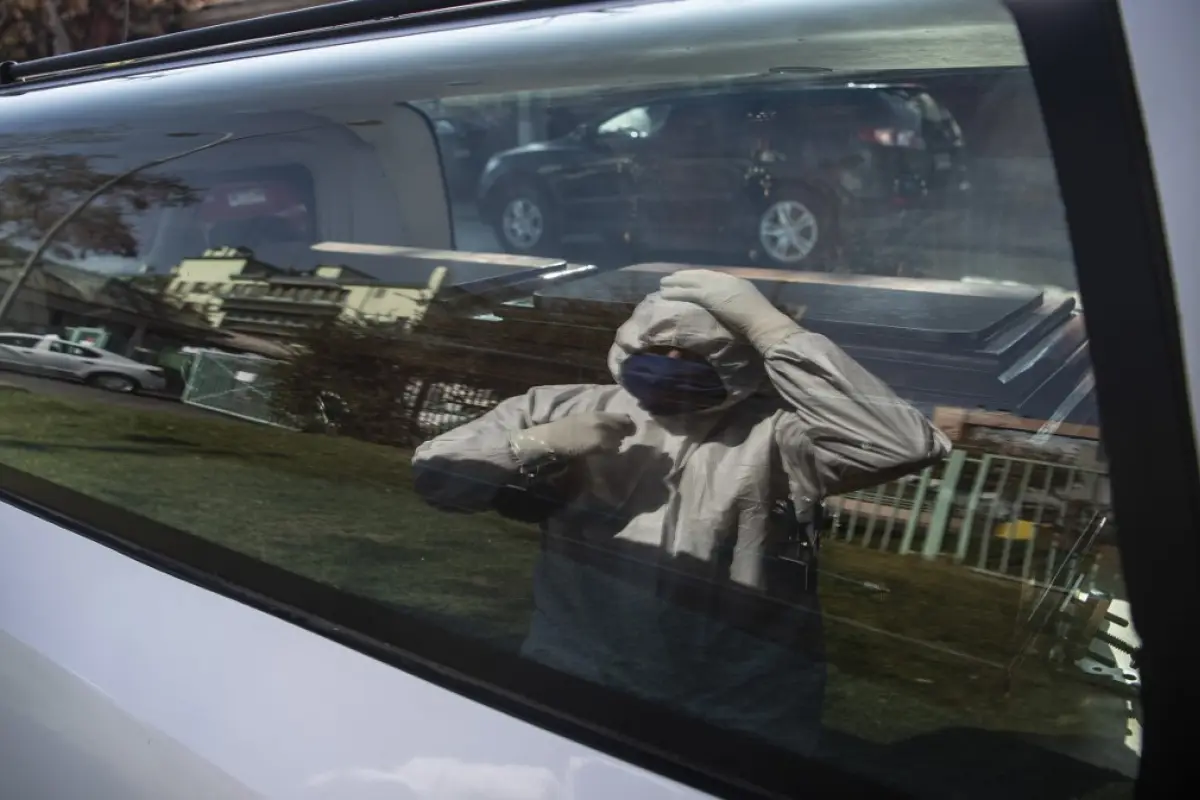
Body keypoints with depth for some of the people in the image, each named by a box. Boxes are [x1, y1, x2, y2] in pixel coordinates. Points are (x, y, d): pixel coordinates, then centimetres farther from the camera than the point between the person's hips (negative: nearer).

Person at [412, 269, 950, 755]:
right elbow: (433, 472, 9)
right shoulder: (567, 409, 8)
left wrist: (770, 328, -17)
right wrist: (537, 445, -8)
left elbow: (902, 445, -20)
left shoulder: (772, 436, -2)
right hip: (568, 694, 2)